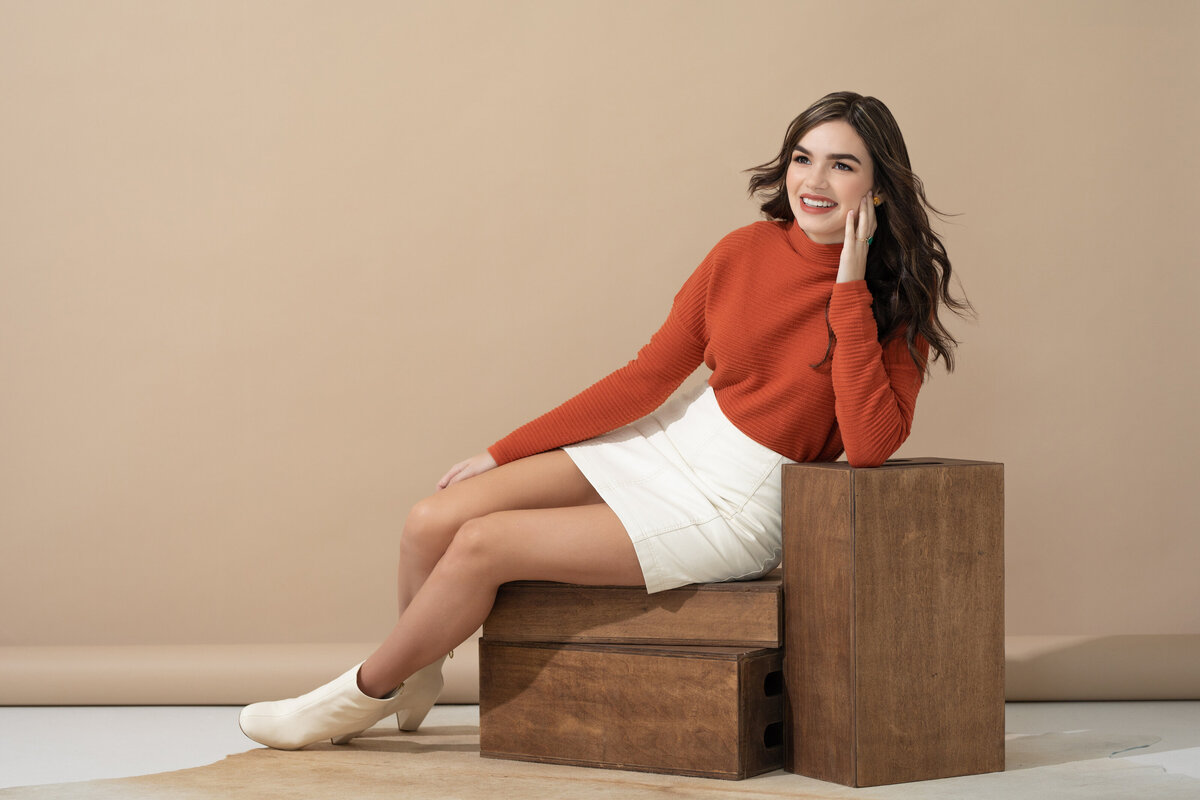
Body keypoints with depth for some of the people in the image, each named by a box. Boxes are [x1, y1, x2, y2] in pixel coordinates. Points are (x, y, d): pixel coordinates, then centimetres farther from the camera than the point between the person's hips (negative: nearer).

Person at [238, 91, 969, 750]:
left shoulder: (898, 302, -12)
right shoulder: (747, 251, -2)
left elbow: (869, 446, -26)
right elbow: (648, 376, 4)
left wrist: (849, 289, -25)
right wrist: (502, 454, 5)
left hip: (735, 505, -5)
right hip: (665, 442, 5)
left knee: (482, 546, -13)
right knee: (433, 523, -6)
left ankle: (362, 697, 12)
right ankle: (414, 682, 23)